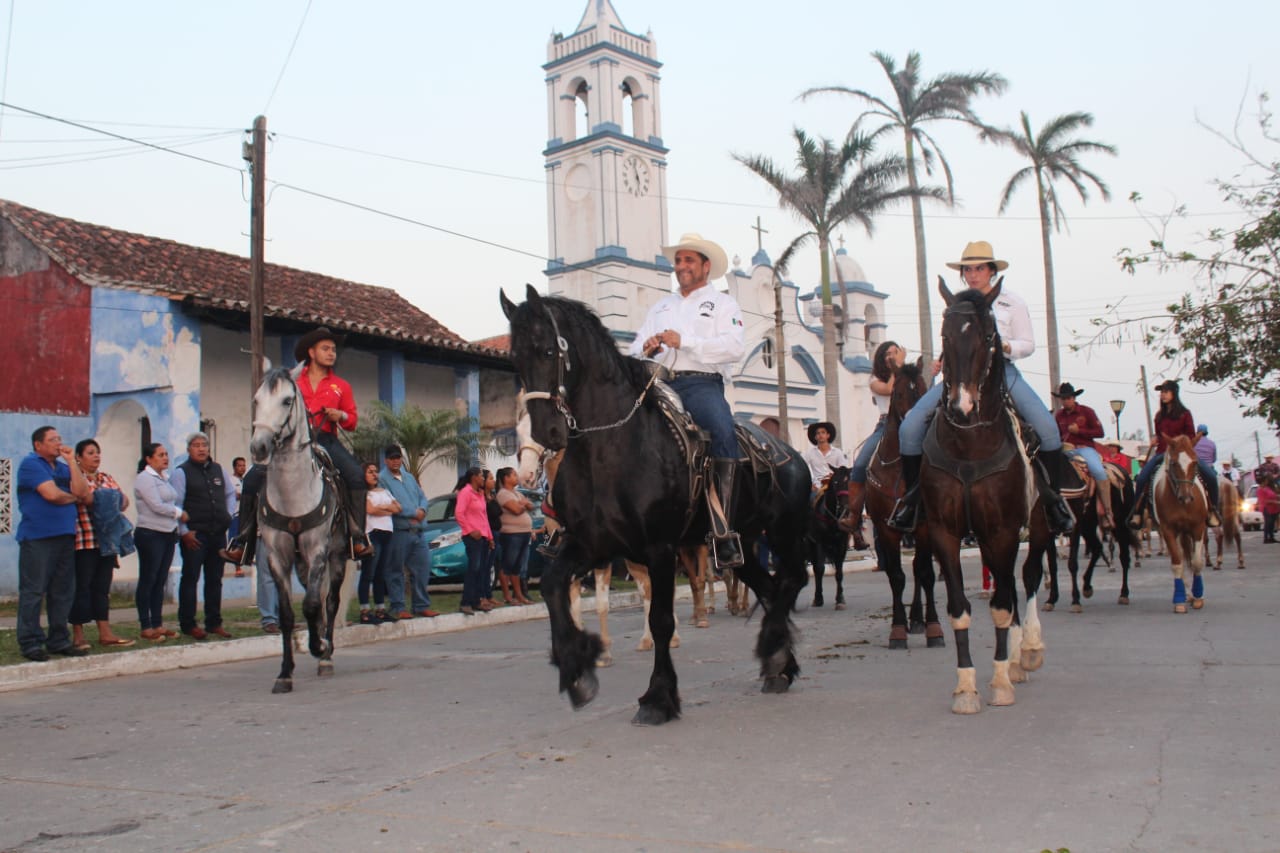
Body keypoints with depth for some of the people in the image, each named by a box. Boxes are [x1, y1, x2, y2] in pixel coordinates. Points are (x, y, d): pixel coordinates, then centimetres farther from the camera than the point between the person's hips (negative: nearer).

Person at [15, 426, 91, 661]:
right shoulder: (31, 464, -4)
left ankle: (59, 640, 15)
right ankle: (30, 643, 1)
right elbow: (52, 494, -15)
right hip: (37, 538, -7)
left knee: (63, 592, 8)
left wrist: (71, 461, 1)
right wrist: (73, 497, 5)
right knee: (33, 591, -3)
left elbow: (82, 492, 3)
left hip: (65, 536, 7)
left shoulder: (63, 467, 17)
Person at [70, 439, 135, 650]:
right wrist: (108, 500, -9)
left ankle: (105, 633, 11)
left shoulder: (106, 477, 18)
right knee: (82, 587, -2)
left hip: (107, 539, 7)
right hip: (84, 540, -6)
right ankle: (78, 634, 6)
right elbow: (83, 496, -21)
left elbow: (123, 499, 10)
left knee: (103, 587, 8)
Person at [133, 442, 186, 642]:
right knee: (147, 581, -1)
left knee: (160, 581, 10)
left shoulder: (165, 478, 16)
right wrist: (179, 513, -4)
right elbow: (156, 506, -16)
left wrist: (177, 525, 0)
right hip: (150, 535, -8)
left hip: (168, 534, 8)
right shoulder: (144, 478, -9)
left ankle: (157, 624, 15)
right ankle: (145, 627, 4)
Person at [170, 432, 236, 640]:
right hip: (194, 535, -6)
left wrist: (228, 515, 11)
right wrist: (184, 531, -14)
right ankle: (188, 624, 7)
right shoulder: (181, 472, -5)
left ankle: (214, 623, 18)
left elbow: (230, 494, 24)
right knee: (190, 579, -1)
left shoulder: (218, 469, 12)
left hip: (218, 533, 6)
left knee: (215, 579, 10)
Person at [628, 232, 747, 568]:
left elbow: (735, 347, -4)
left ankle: (724, 532, -31)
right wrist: (647, 348, -4)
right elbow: (636, 348, 21)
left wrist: (684, 342, -12)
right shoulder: (661, 306, 30)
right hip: (661, 385, 5)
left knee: (724, 434, -33)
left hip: (702, 383, -5)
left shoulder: (723, 303, 15)